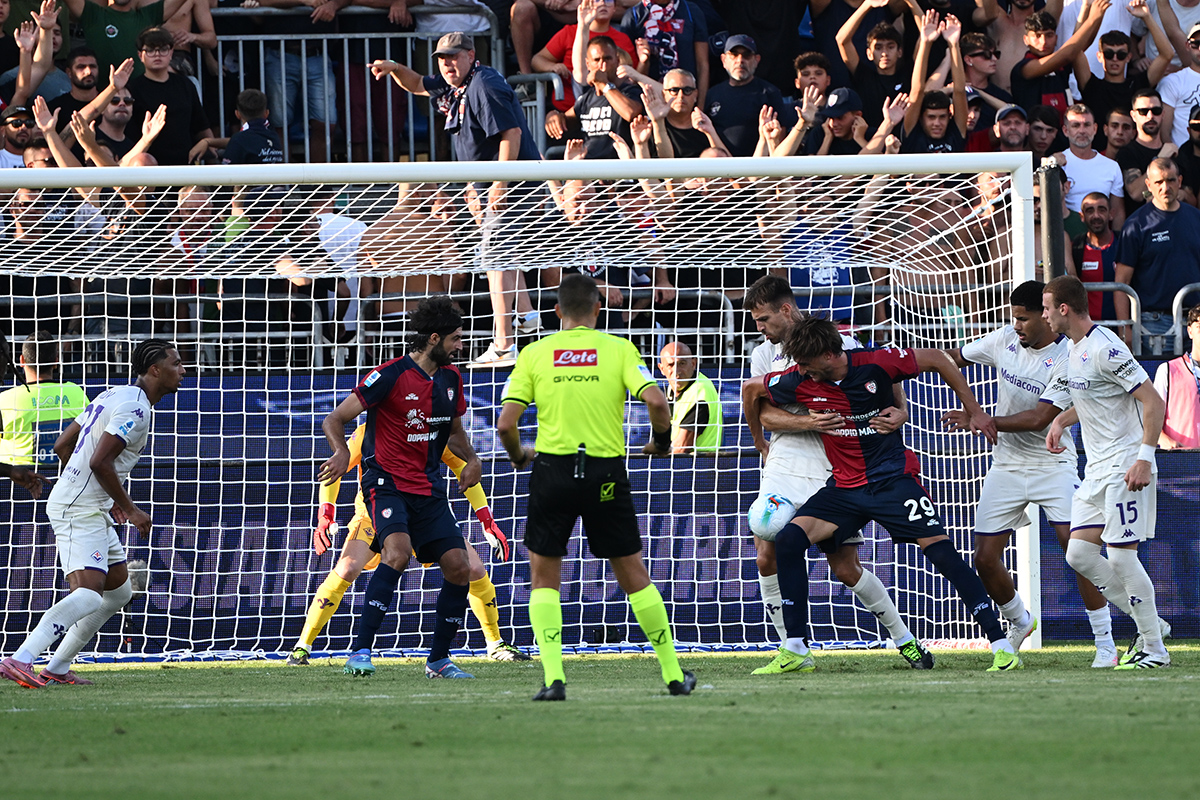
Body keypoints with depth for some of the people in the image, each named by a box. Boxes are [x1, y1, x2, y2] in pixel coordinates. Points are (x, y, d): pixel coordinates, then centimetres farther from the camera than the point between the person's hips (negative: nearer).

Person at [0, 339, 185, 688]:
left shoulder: (113, 396, 17)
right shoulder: (134, 407, -14)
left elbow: (62, 446, 21)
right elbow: (100, 463, -23)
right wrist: (130, 509, -13)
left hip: (92, 509, 11)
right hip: (80, 511, -11)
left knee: (119, 590, 15)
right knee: (88, 595, -23)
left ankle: (57, 668, 15)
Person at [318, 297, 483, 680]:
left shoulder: (450, 379, 9)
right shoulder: (391, 375, -12)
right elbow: (334, 420, -11)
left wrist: (471, 459, 6)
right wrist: (342, 452, -32)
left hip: (429, 487, 7)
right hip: (387, 482, -7)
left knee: (459, 568, -2)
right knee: (397, 552, -30)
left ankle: (439, 659, 14)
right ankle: (360, 653, -28)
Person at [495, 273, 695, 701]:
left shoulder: (534, 353, 3)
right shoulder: (618, 349, 1)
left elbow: (505, 423, -4)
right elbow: (654, 400, -12)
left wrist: (518, 455, 16)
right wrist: (661, 438, 8)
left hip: (553, 471, 0)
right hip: (606, 474, 1)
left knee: (544, 579, 11)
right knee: (634, 576, 13)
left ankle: (553, 677, -5)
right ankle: (674, 674, 17)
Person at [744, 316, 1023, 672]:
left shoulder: (875, 364, -17)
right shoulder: (798, 382, -10)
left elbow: (935, 359, -3)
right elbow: (752, 391, 10)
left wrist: (975, 411, -1)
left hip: (894, 478, -3)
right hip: (845, 487, 3)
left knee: (940, 548, -16)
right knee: (788, 540, -16)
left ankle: (1001, 644, -12)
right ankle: (795, 649, -8)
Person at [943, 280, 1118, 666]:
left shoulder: (1068, 361, -18)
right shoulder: (1005, 339, -1)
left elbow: (1038, 418, -24)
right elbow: (954, 358, 16)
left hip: (1053, 466, -5)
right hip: (1006, 467, 5)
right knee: (985, 558, 2)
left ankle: (1105, 643, -9)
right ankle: (1020, 623, 31)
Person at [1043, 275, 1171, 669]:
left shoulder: (1105, 349, -18)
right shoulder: (1075, 348, 12)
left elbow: (1153, 402, -19)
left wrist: (1144, 459, -25)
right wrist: (1061, 420, 11)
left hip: (1125, 466, -10)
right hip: (1096, 469, 10)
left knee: (1121, 555, -10)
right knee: (1080, 554, 3)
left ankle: (1155, 649, 1)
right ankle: (1149, 625, 13)